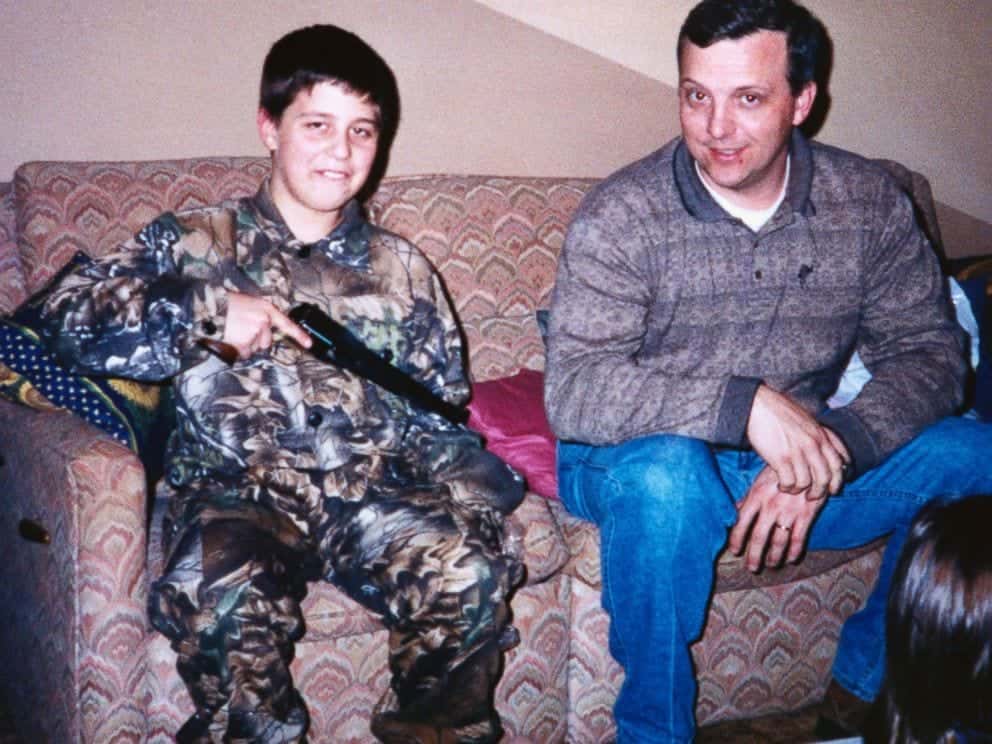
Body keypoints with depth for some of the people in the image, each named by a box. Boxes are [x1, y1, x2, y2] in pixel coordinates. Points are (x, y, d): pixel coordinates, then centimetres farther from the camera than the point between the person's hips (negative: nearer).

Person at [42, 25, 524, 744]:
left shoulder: (402, 270, 20)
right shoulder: (193, 243, 13)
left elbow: (437, 415, 19)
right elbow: (71, 317, 3)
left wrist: (466, 493, -1)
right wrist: (206, 308, -7)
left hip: (374, 488, 2)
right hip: (235, 488, -2)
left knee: (470, 570, -27)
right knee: (223, 592, -35)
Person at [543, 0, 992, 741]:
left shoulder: (870, 202, -4)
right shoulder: (621, 217, -16)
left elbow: (929, 351, -6)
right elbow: (573, 391, -24)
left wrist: (825, 457, -23)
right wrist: (744, 404, -36)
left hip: (807, 458, 4)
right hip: (647, 462, -3)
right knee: (666, 473, -38)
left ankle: (871, 682, 5)